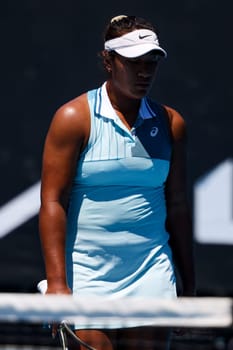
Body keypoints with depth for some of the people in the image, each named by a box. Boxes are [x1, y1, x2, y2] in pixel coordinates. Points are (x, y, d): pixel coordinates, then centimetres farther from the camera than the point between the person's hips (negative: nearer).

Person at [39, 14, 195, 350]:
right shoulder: (74, 118, -3)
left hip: (151, 277, 3)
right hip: (88, 280, -3)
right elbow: (52, 201, -7)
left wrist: (189, 284, 13)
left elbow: (177, 207, 14)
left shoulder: (170, 123, 9)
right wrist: (56, 282, -15)